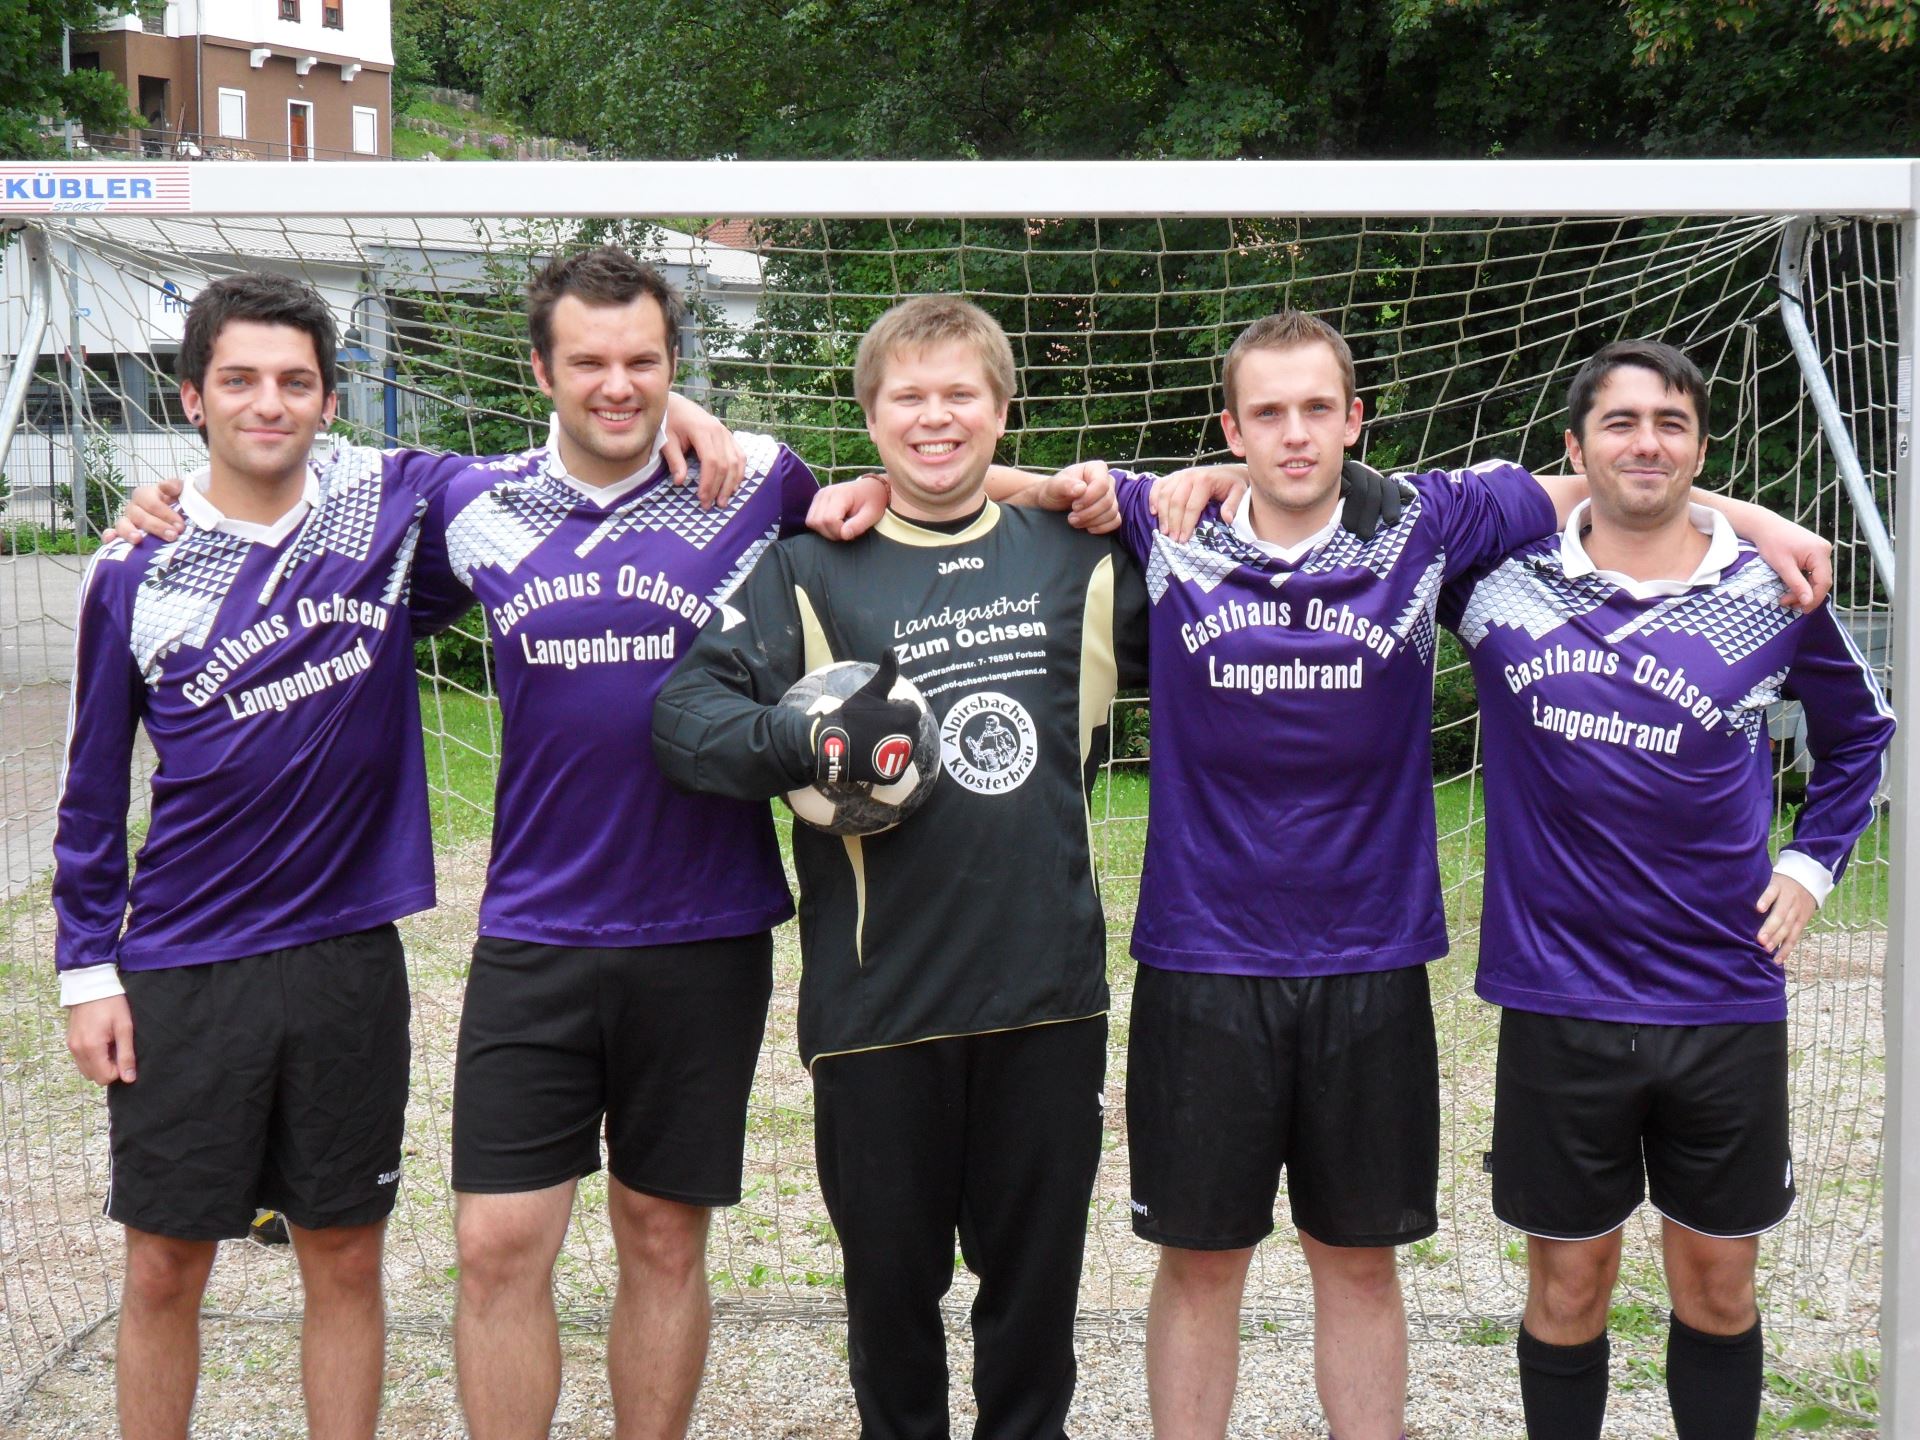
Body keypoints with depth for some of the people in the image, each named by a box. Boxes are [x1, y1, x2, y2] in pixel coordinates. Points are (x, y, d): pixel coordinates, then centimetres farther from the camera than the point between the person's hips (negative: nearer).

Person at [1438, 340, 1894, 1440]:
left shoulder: (1772, 592, 1)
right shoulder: (1503, 570, -2)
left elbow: (1859, 729, 18)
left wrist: (1813, 864, 8)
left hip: (1726, 1005, 1)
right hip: (1560, 1003, -1)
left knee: (1718, 1287, 12)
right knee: (1569, 1286, 9)